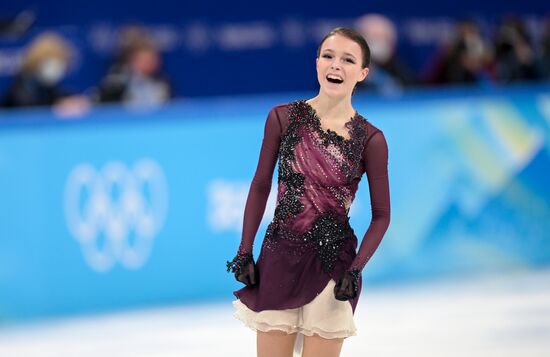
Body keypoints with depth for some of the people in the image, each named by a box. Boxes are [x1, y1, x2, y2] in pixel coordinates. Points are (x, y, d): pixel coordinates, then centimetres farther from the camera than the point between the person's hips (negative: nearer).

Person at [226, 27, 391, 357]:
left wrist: (356, 269, -11)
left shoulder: (370, 139, -5)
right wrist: (245, 251, 1)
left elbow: (381, 215, 1)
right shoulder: (283, 117, -1)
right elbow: (260, 186, 6)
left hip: (333, 264, -1)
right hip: (280, 256, 1)